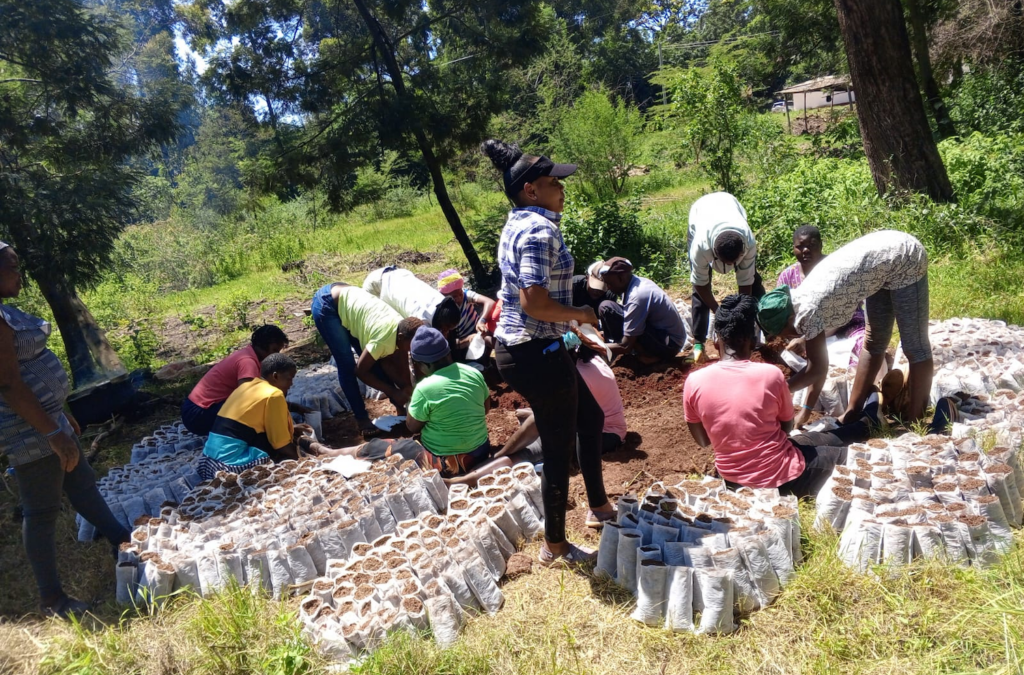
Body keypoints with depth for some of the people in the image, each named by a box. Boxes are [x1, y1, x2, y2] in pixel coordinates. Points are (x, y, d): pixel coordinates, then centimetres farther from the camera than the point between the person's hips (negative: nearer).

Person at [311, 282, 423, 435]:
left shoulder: (403, 329, -10)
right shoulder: (384, 338, -32)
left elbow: (385, 361, 0)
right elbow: (359, 371, -20)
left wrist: (406, 388, -12)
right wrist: (394, 392, -14)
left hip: (346, 300, 8)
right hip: (326, 305, -8)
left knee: (373, 359, 6)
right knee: (347, 365, -12)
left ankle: (400, 406, 14)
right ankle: (362, 418, -2)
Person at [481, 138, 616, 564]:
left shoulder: (518, 224, 11)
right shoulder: (540, 230, -20)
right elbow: (533, 302, -29)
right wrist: (582, 315, -13)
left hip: (518, 348, 10)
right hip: (537, 354, -10)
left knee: (591, 419, 25)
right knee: (559, 448, 7)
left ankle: (599, 507, 42)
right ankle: (555, 546, 26)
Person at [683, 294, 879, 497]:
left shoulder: (695, 381, -14)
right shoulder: (770, 374, -18)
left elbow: (703, 441, 1)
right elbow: (787, 427, 1)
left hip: (732, 477, 4)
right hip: (779, 477, -4)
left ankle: (861, 428, 50)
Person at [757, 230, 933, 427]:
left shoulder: (807, 312, -25)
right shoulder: (799, 302, -1)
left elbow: (818, 368, -16)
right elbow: (819, 366, 4)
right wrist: (806, 410, 5)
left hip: (905, 258, -9)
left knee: (915, 345, 0)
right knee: (873, 341, 15)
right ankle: (852, 414, 26)